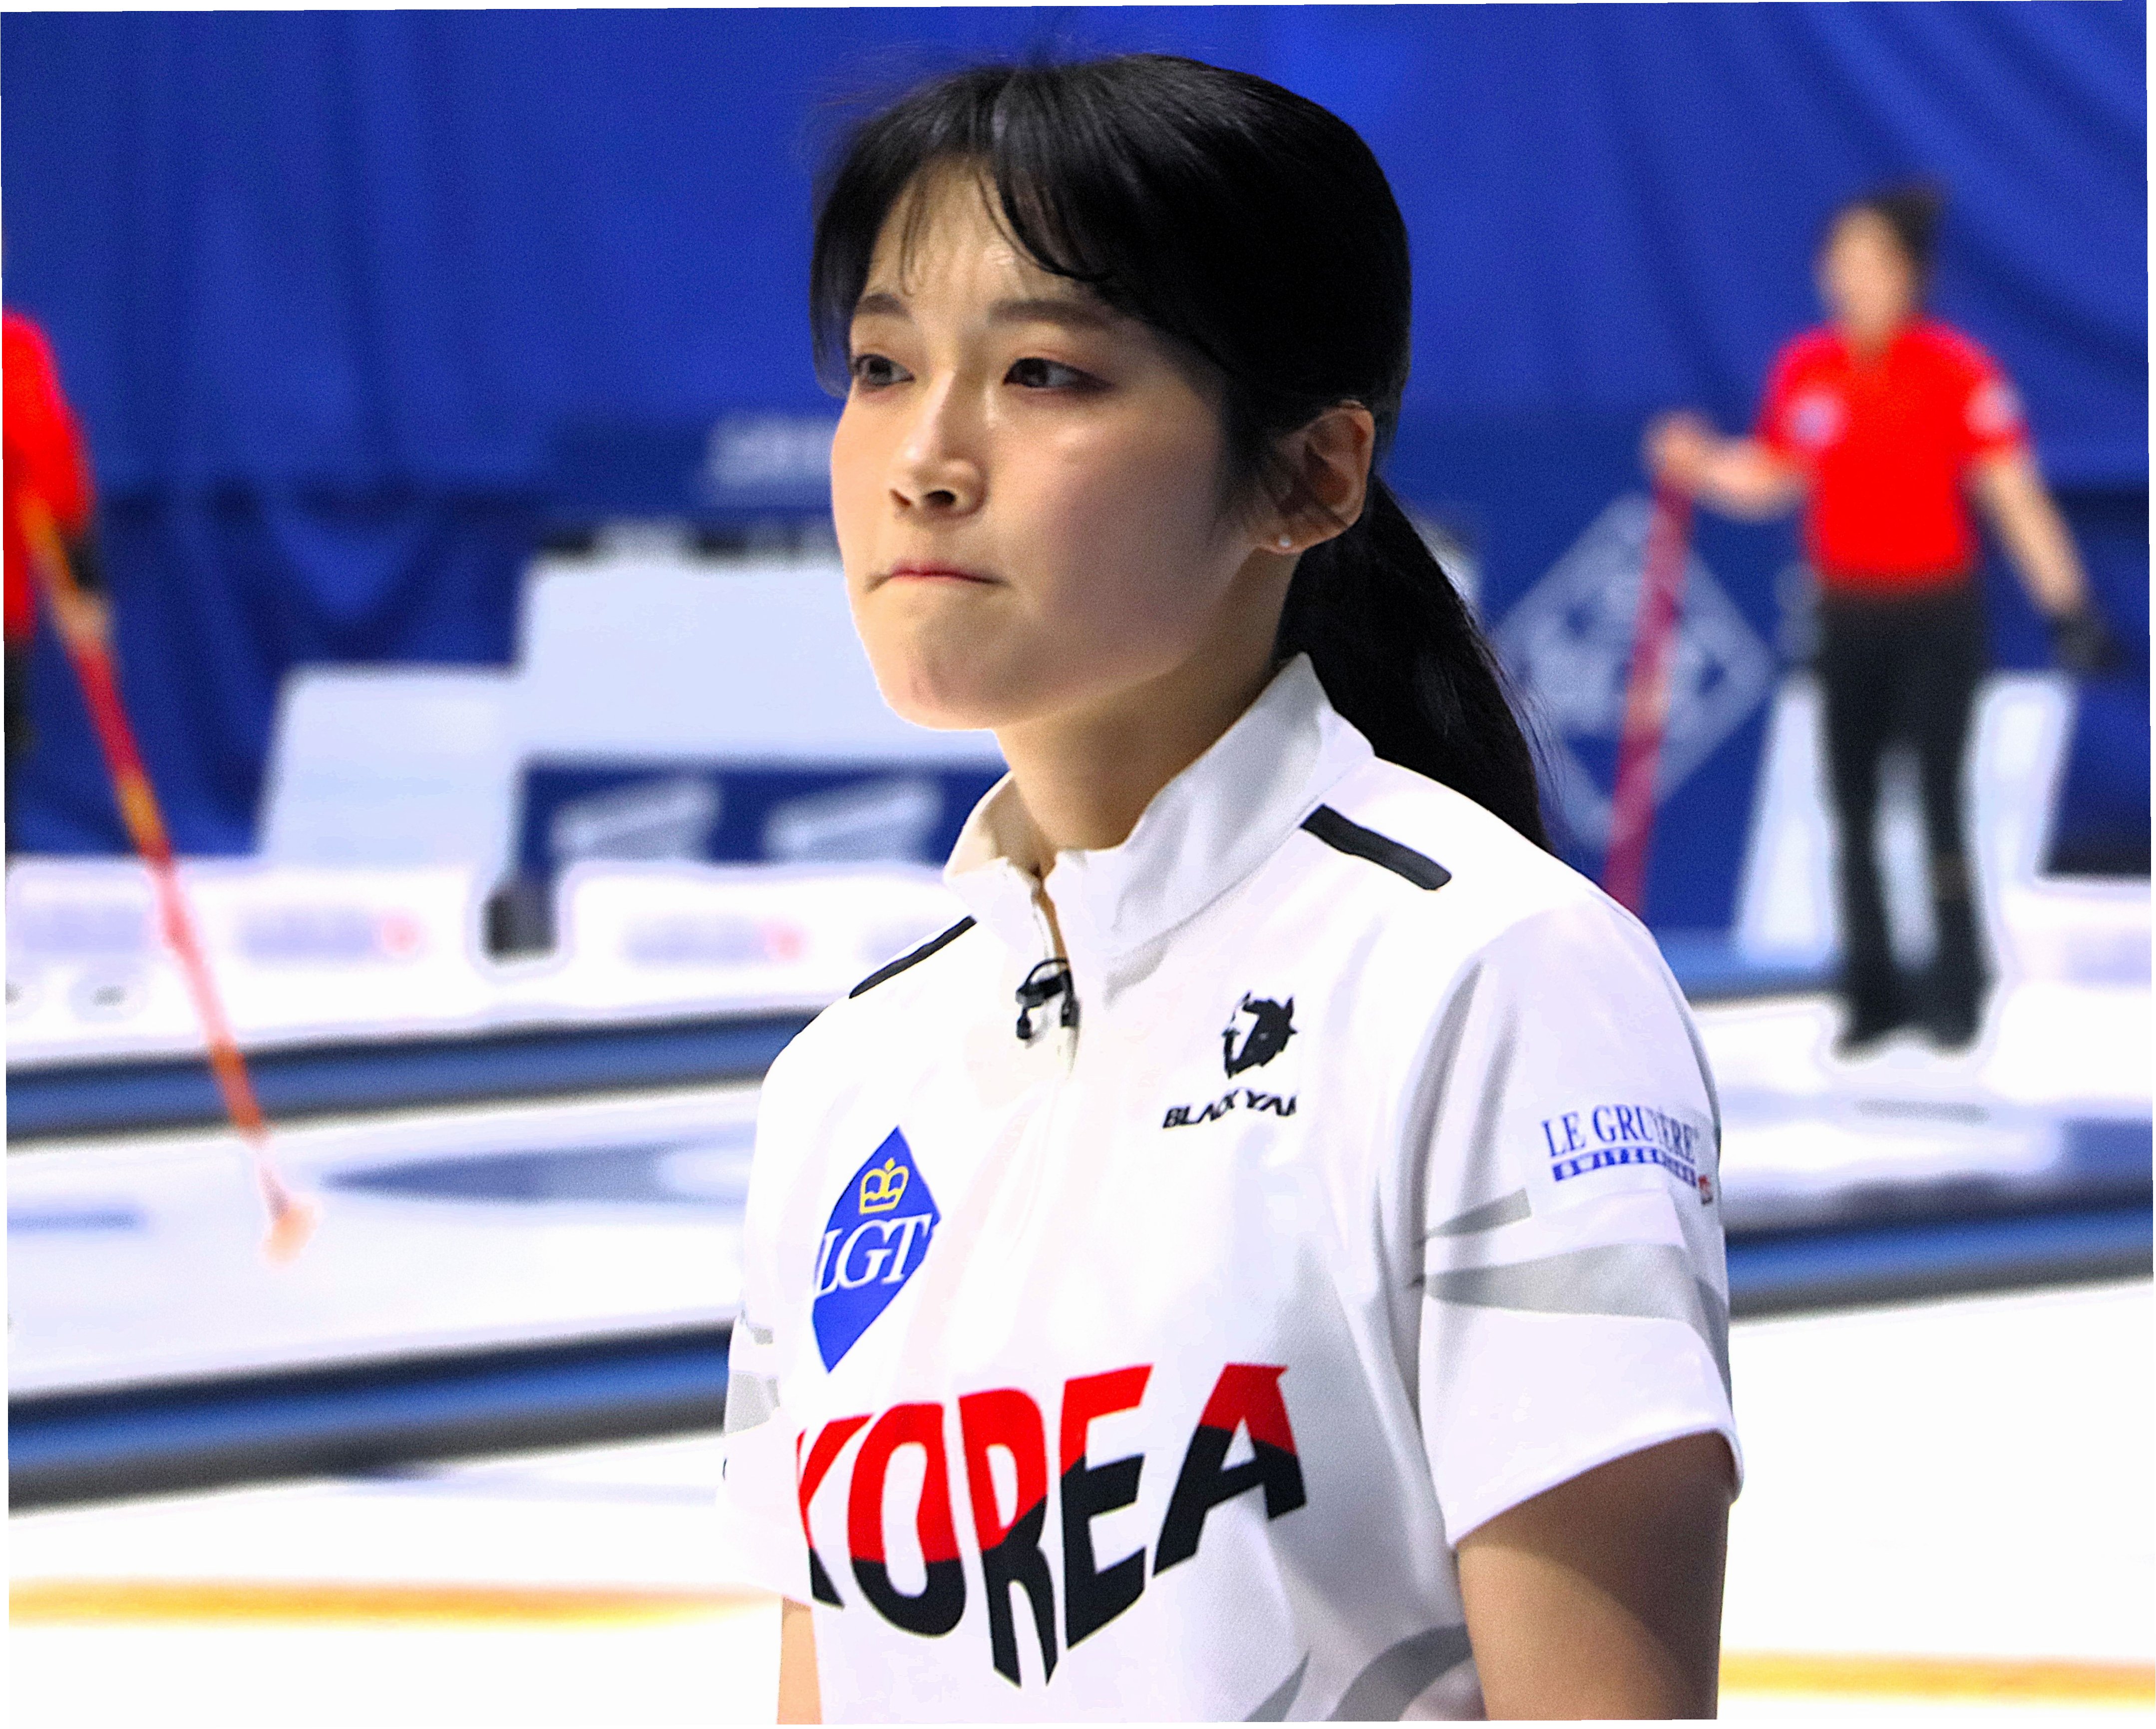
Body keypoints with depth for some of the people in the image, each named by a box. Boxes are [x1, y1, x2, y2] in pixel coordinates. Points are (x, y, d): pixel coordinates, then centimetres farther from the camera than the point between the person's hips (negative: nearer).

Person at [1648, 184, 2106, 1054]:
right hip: (1847, 614, 4)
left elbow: (2013, 494, -9)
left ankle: (1956, 991, 4)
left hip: (1935, 613, -4)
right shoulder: (1805, 370, 3)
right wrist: (1696, 463, -7)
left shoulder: (1956, 370, -9)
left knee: (1937, 800, -6)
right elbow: (1768, 479, 12)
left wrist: (2068, 606, -11)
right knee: (1852, 803, 5)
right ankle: (1872, 990, 12)